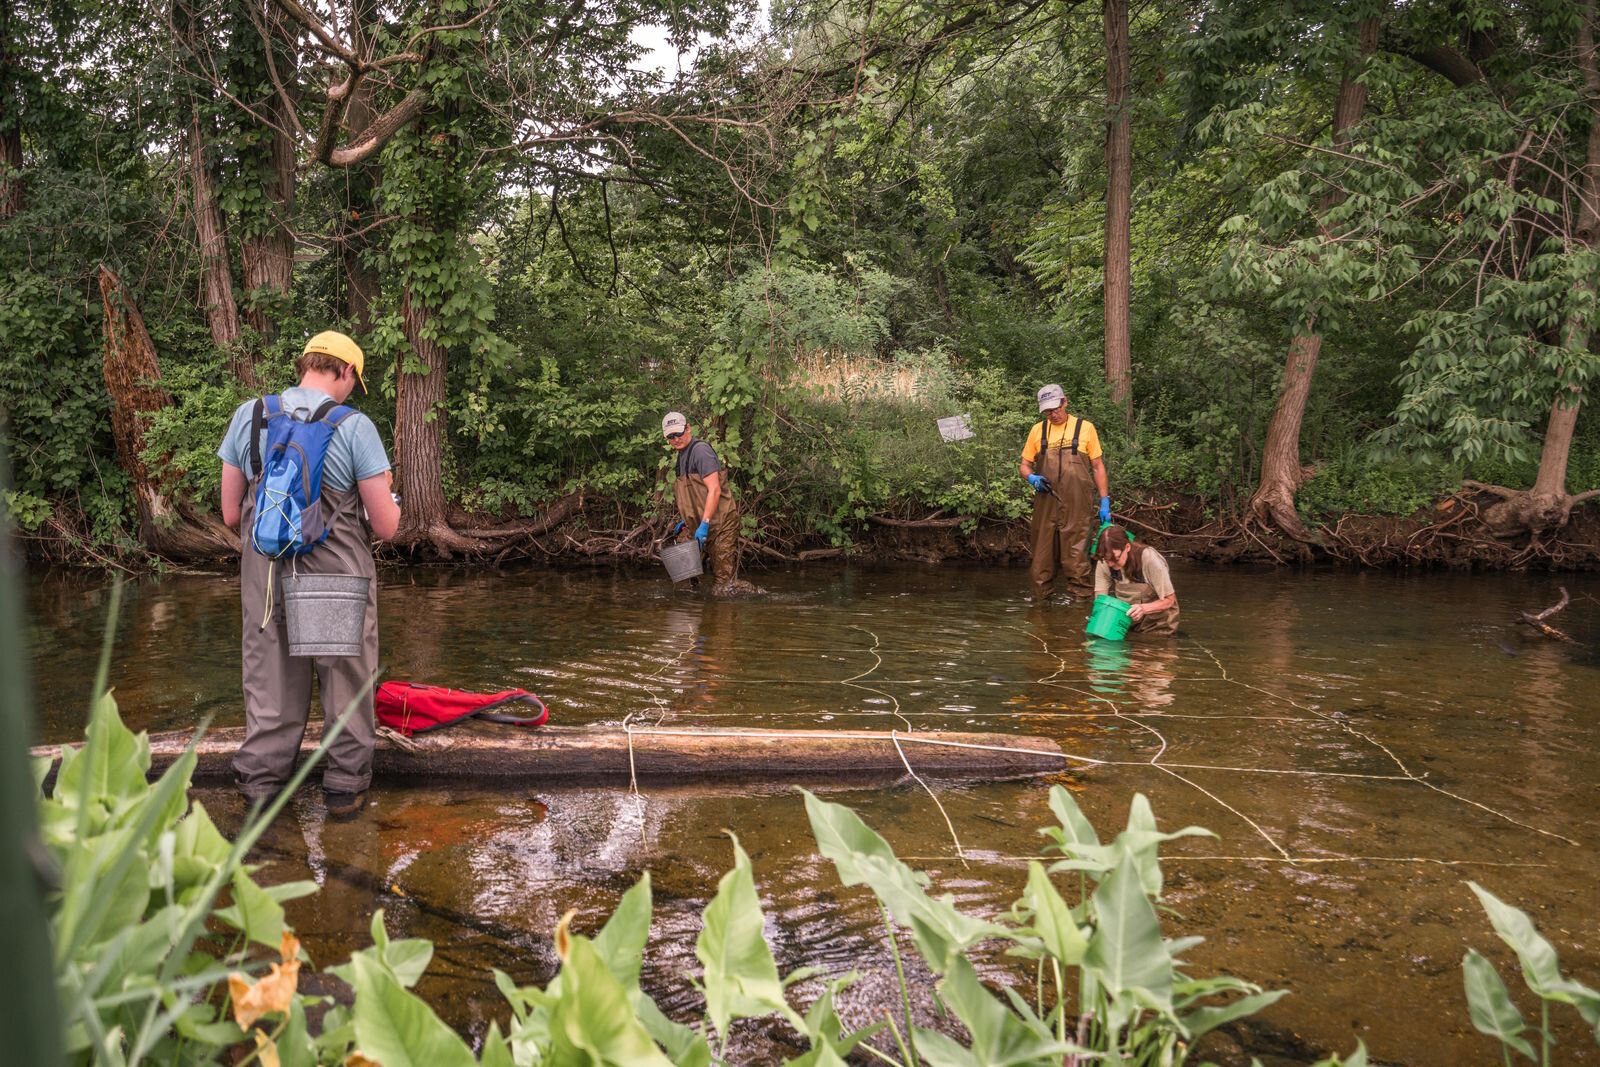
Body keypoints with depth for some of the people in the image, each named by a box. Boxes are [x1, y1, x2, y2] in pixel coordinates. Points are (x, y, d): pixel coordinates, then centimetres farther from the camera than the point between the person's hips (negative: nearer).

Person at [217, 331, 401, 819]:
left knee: (269, 686, 15)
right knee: (347, 684, 14)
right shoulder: (354, 426, -11)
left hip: (265, 575, 3)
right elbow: (386, 526, -9)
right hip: (339, 575, -3)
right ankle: (345, 786, 23)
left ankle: (261, 786, 24)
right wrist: (387, 497, 14)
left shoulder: (248, 416, 1)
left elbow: (230, 514, 5)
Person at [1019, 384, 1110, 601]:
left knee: (1076, 556, -4)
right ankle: (1039, 599, 14)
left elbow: (1097, 466, 7)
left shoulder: (1085, 428, 5)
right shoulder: (1038, 430, 11)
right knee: (1042, 557, 5)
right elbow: (1025, 465, 15)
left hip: (1077, 507, -2)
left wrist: (1104, 501, 2)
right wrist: (1031, 478, -8)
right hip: (1045, 504, 2)